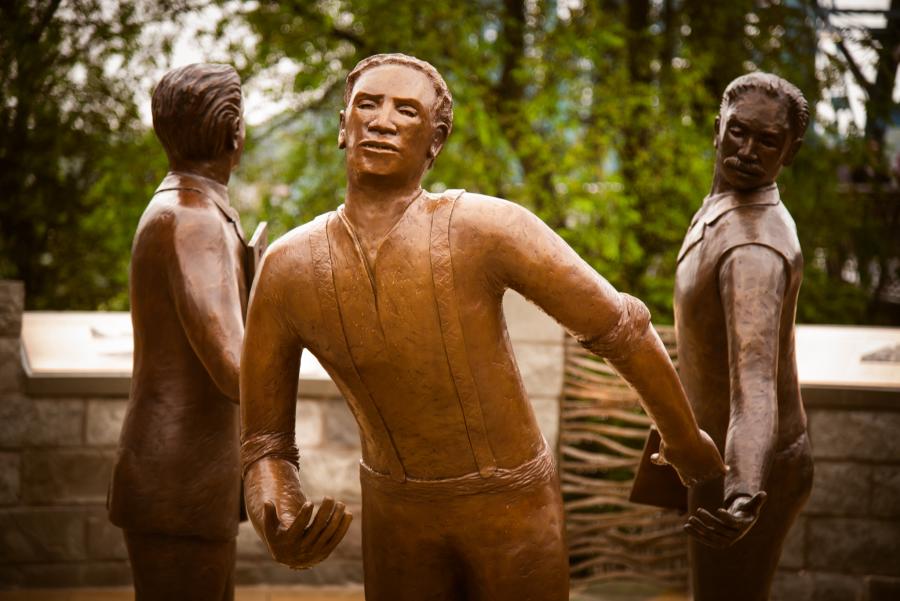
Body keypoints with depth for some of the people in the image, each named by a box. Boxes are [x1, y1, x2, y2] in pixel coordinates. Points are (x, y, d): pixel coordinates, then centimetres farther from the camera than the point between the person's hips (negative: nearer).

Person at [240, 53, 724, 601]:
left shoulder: (487, 228, -27)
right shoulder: (288, 269, -16)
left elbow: (622, 327, -15)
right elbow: (266, 446, -9)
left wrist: (686, 441, -2)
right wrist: (280, 528, -31)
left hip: (514, 501, -3)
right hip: (396, 513, 3)